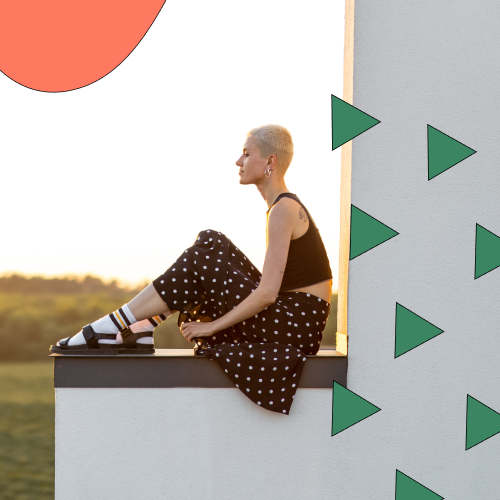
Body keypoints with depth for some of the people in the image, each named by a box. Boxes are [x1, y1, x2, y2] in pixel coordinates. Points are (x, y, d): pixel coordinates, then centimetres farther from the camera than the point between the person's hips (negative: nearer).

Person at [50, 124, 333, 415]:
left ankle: (114, 326, -9)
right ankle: (144, 329, 3)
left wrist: (212, 326, -14)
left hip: (295, 325, -9)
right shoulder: (285, 205, 16)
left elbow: (267, 293, -21)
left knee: (205, 256, -12)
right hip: (291, 318, 9)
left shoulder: (284, 210, -15)